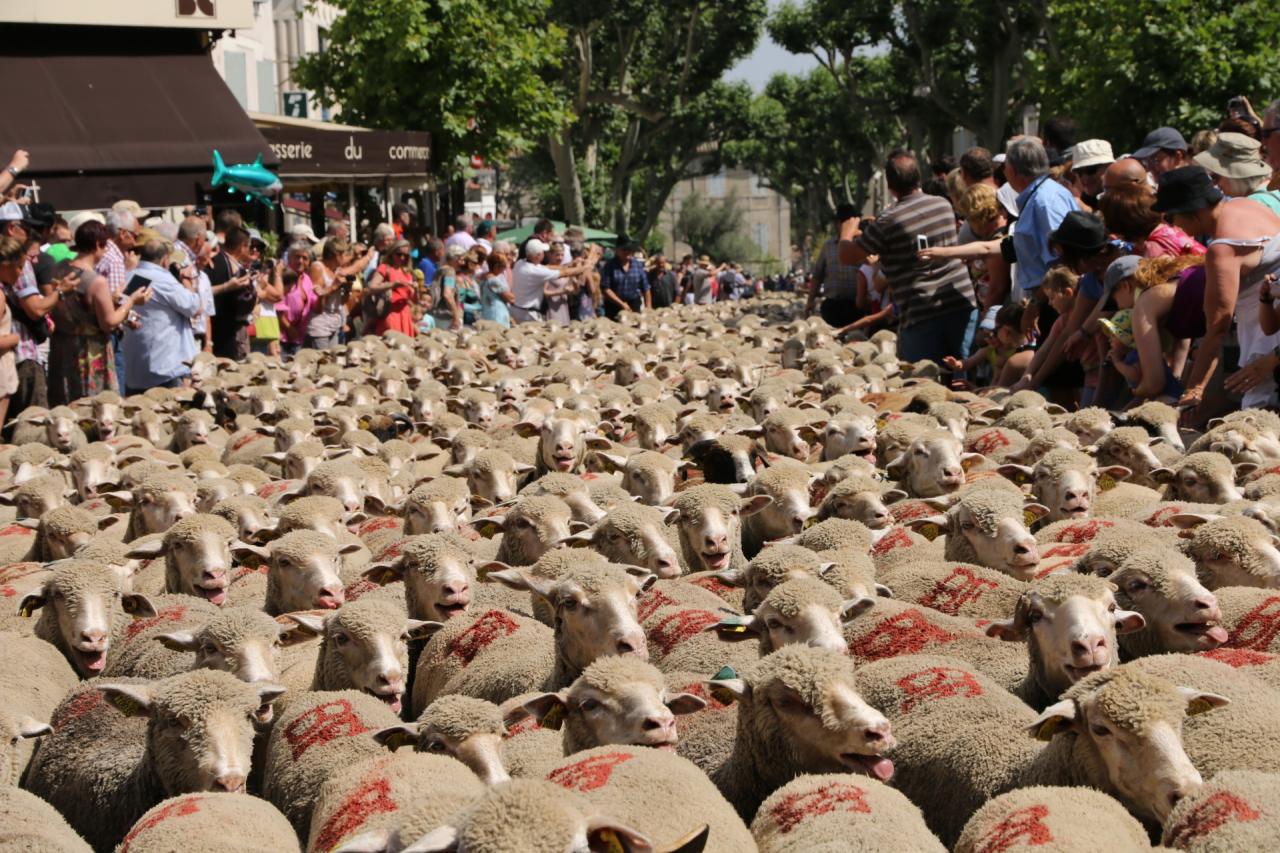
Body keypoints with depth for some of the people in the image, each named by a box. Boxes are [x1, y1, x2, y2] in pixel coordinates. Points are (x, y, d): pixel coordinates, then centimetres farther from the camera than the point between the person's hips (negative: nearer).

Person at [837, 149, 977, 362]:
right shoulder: (944, 205, 5)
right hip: (961, 306, 4)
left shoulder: (887, 223, -12)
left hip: (920, 316, -4)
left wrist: (847, 233, 22)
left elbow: (847, 256, -2)